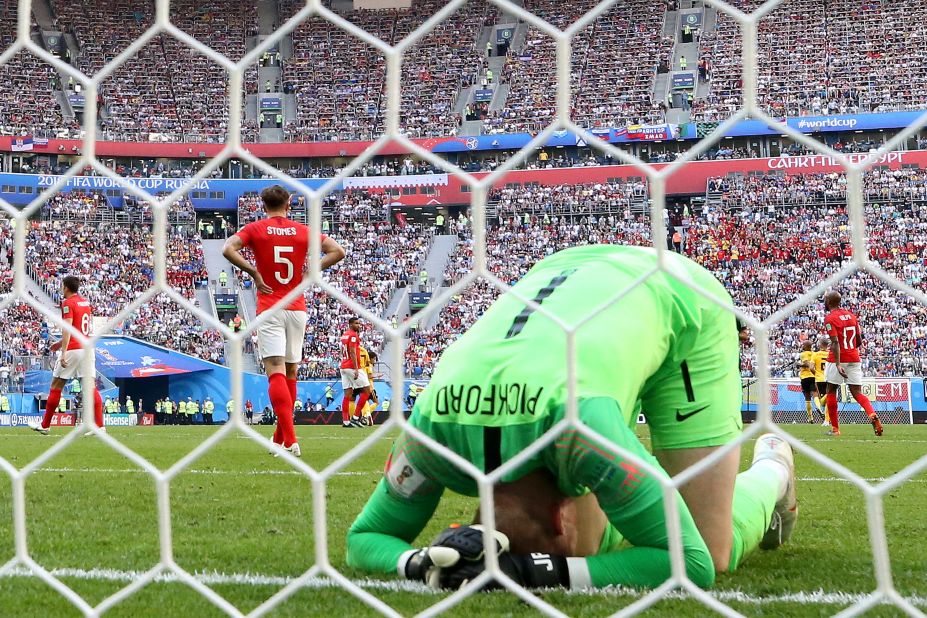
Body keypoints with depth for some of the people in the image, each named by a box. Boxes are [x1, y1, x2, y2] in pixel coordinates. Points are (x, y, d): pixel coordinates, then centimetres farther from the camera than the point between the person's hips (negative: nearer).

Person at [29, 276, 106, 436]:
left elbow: (67, 329, -18)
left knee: (56, 386, 5)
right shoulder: (85, 302, 16)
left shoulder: (68, 303, -7)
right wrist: (61, 342, 33)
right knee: (91, 387, 1)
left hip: (73, 349, -7)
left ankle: (44, 425, 12)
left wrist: (63, 353, -23)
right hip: (88, 348, 7)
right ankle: (100, 426, -9)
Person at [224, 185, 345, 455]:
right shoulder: (303, 231, 7)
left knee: (275, 371, -10)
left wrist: (253, 271, -8)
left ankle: (290, 440, -25)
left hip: (269, 309, -3)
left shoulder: (255, 229, 0)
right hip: (297, 308, 3)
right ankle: (280, 439, 25)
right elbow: (338, 252, -1)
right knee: (290, 371, 15)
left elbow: (228, 249, -15)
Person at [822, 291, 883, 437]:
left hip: (838, 359, -5)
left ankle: (835, 428, 11)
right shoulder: (851, 315, 11)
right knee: (857, 393, 5)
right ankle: (873, 416, -21)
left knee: (831, 391, 10)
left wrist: (838, 364, -25)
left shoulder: (830, 318, -9)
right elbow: (859, 341, 13)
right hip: (854, 358, 5)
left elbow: (835, 342, -20)